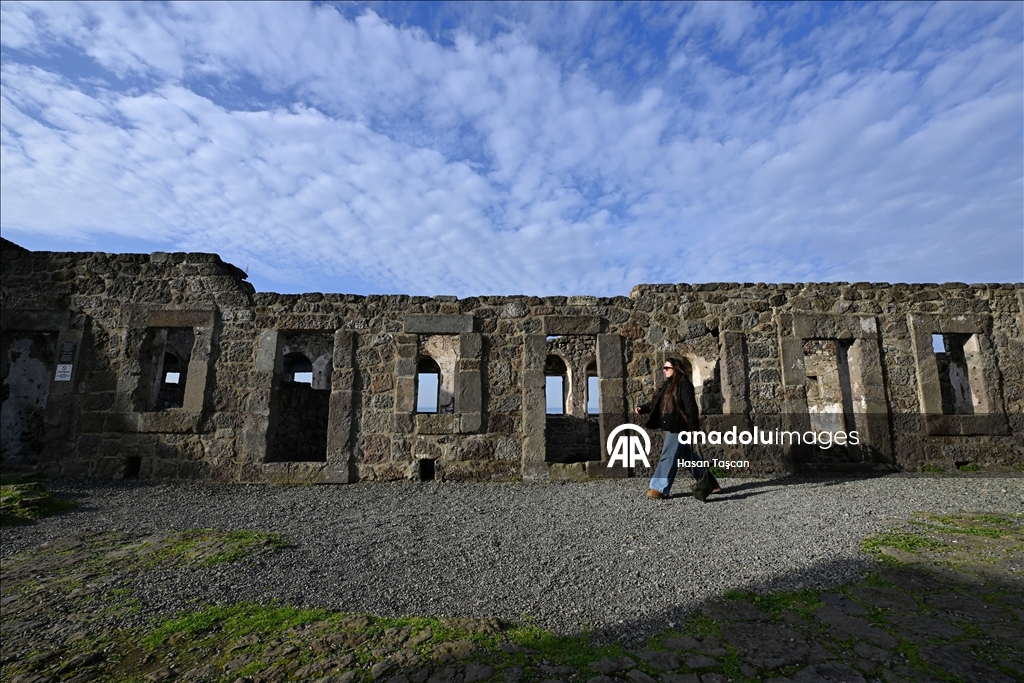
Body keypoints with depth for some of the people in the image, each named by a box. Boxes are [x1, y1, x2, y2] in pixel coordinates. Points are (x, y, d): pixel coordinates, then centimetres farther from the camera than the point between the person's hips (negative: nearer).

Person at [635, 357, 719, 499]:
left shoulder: (684, 384, -11)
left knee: (668, 456, -7)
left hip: (679, 427, -10)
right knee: (687, 457, 17)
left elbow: (691, 407, -16)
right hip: (672, 427, 10)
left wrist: (693, 428, -18)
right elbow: (655, 403, 15)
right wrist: (642, 408, 0)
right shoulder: (666, 385, 16)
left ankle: (660, 489, -2)